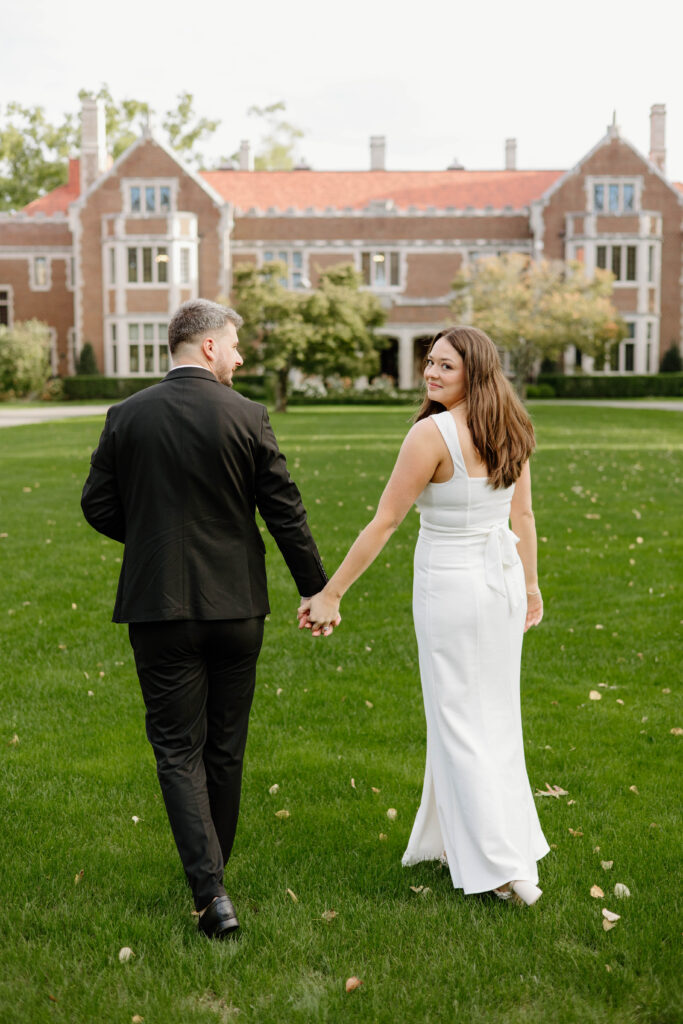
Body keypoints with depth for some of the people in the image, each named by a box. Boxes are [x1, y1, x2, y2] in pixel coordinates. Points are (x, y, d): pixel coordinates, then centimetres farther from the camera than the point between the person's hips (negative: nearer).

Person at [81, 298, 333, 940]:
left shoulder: (127, 416, -3)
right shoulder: (246, 416, -7)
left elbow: (98, 507, 2)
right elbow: (284, 512, -5)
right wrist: (316, 590, 5)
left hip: (157, 605, 0)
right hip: (235, 604, 0)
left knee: (178, 748, 6)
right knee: (225, 746, 17)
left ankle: (210, 891, -5)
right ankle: (214, 868, 33)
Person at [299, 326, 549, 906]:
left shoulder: (432, 433, -19)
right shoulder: (510, 430, 2)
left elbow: (384, 522, -19)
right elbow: (523, 516, 10)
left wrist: (331, 594, -13)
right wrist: (529, 584, 22)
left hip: (451, 586, -8)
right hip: (503, 577, 8)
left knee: (460, 725, 4)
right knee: (495, 715, 18)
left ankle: (503, 870, 9)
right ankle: (455, 836, 35)